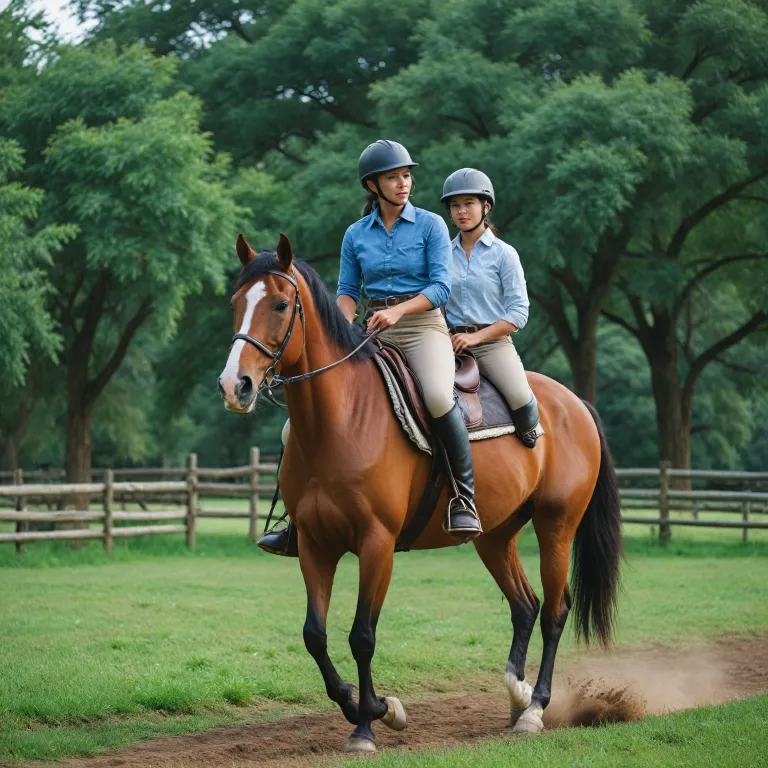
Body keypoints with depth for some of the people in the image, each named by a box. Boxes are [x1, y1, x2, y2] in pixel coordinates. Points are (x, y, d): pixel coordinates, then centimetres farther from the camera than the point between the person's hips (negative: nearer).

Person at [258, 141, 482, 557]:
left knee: (437, 397, -35)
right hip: (373, 333, 4)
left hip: (423, 325, -4)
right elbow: (347, 291, 11)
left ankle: (465, 496, -22)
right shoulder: (356, 235, 11)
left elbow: (441, 287, -6)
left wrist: (397, 310, -21)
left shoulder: (431, 226, 1)